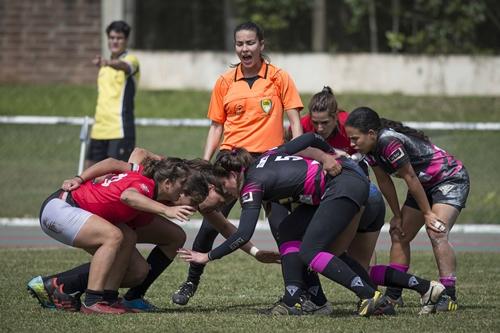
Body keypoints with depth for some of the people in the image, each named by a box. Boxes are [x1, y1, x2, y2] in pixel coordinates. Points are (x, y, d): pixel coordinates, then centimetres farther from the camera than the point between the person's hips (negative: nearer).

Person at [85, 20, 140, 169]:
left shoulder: (130, 60, -6)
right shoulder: (105, 67, 18)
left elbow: (124, 66, -32)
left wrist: (109, 63, -54)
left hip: (119, 129, -8)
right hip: (99, 129, 8)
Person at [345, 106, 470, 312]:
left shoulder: (389, 142, -33)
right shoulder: (370, 148, -6)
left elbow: (410, 177, -26)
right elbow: (384, 183, 3)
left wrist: (428, 213, -19)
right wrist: (397, 216, 5)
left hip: (451, 180, -10)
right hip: (425, 185, 10)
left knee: (436, 233, -25)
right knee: (399, 234, 9)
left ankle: (449, 296, -25)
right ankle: (393, 294, 15)